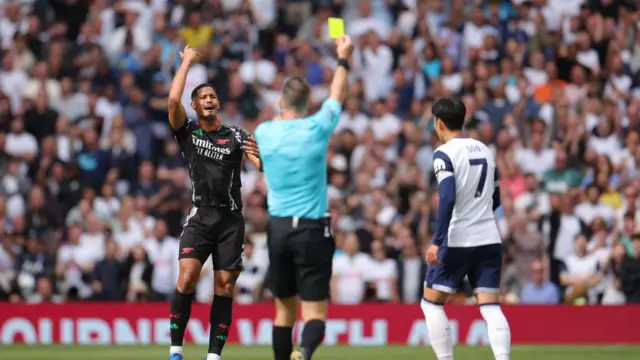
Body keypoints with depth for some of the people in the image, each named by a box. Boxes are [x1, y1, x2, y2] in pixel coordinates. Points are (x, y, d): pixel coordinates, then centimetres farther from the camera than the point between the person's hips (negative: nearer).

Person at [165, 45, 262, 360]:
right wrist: (187, 61, -3)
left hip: (231, 219, 1)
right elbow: (173, 99, -11)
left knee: (224, 287, -1)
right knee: (187, 277, -17)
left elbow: (264, 166, -5)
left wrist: (259, 155, -29)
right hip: (200, 216, -1)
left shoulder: (236, 136, 5)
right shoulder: (187, 131, 6)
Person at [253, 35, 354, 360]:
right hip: (313, 228, -3)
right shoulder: (316, 128, -5)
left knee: (285, 308, 14)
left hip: (278, 227, 3)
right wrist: (343, 59, 29)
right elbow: (337, 96, 14)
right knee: (315, 312, -7)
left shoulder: (264, 133, 1)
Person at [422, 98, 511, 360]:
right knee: (491, 307, 1)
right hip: (489, 239, 6)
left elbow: (448, 198, -20)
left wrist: (437, 241, -21)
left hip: (457, 240, -6)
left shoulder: (444, 153, -8)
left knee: (431, 303, 9)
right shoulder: (485, 150, 13)